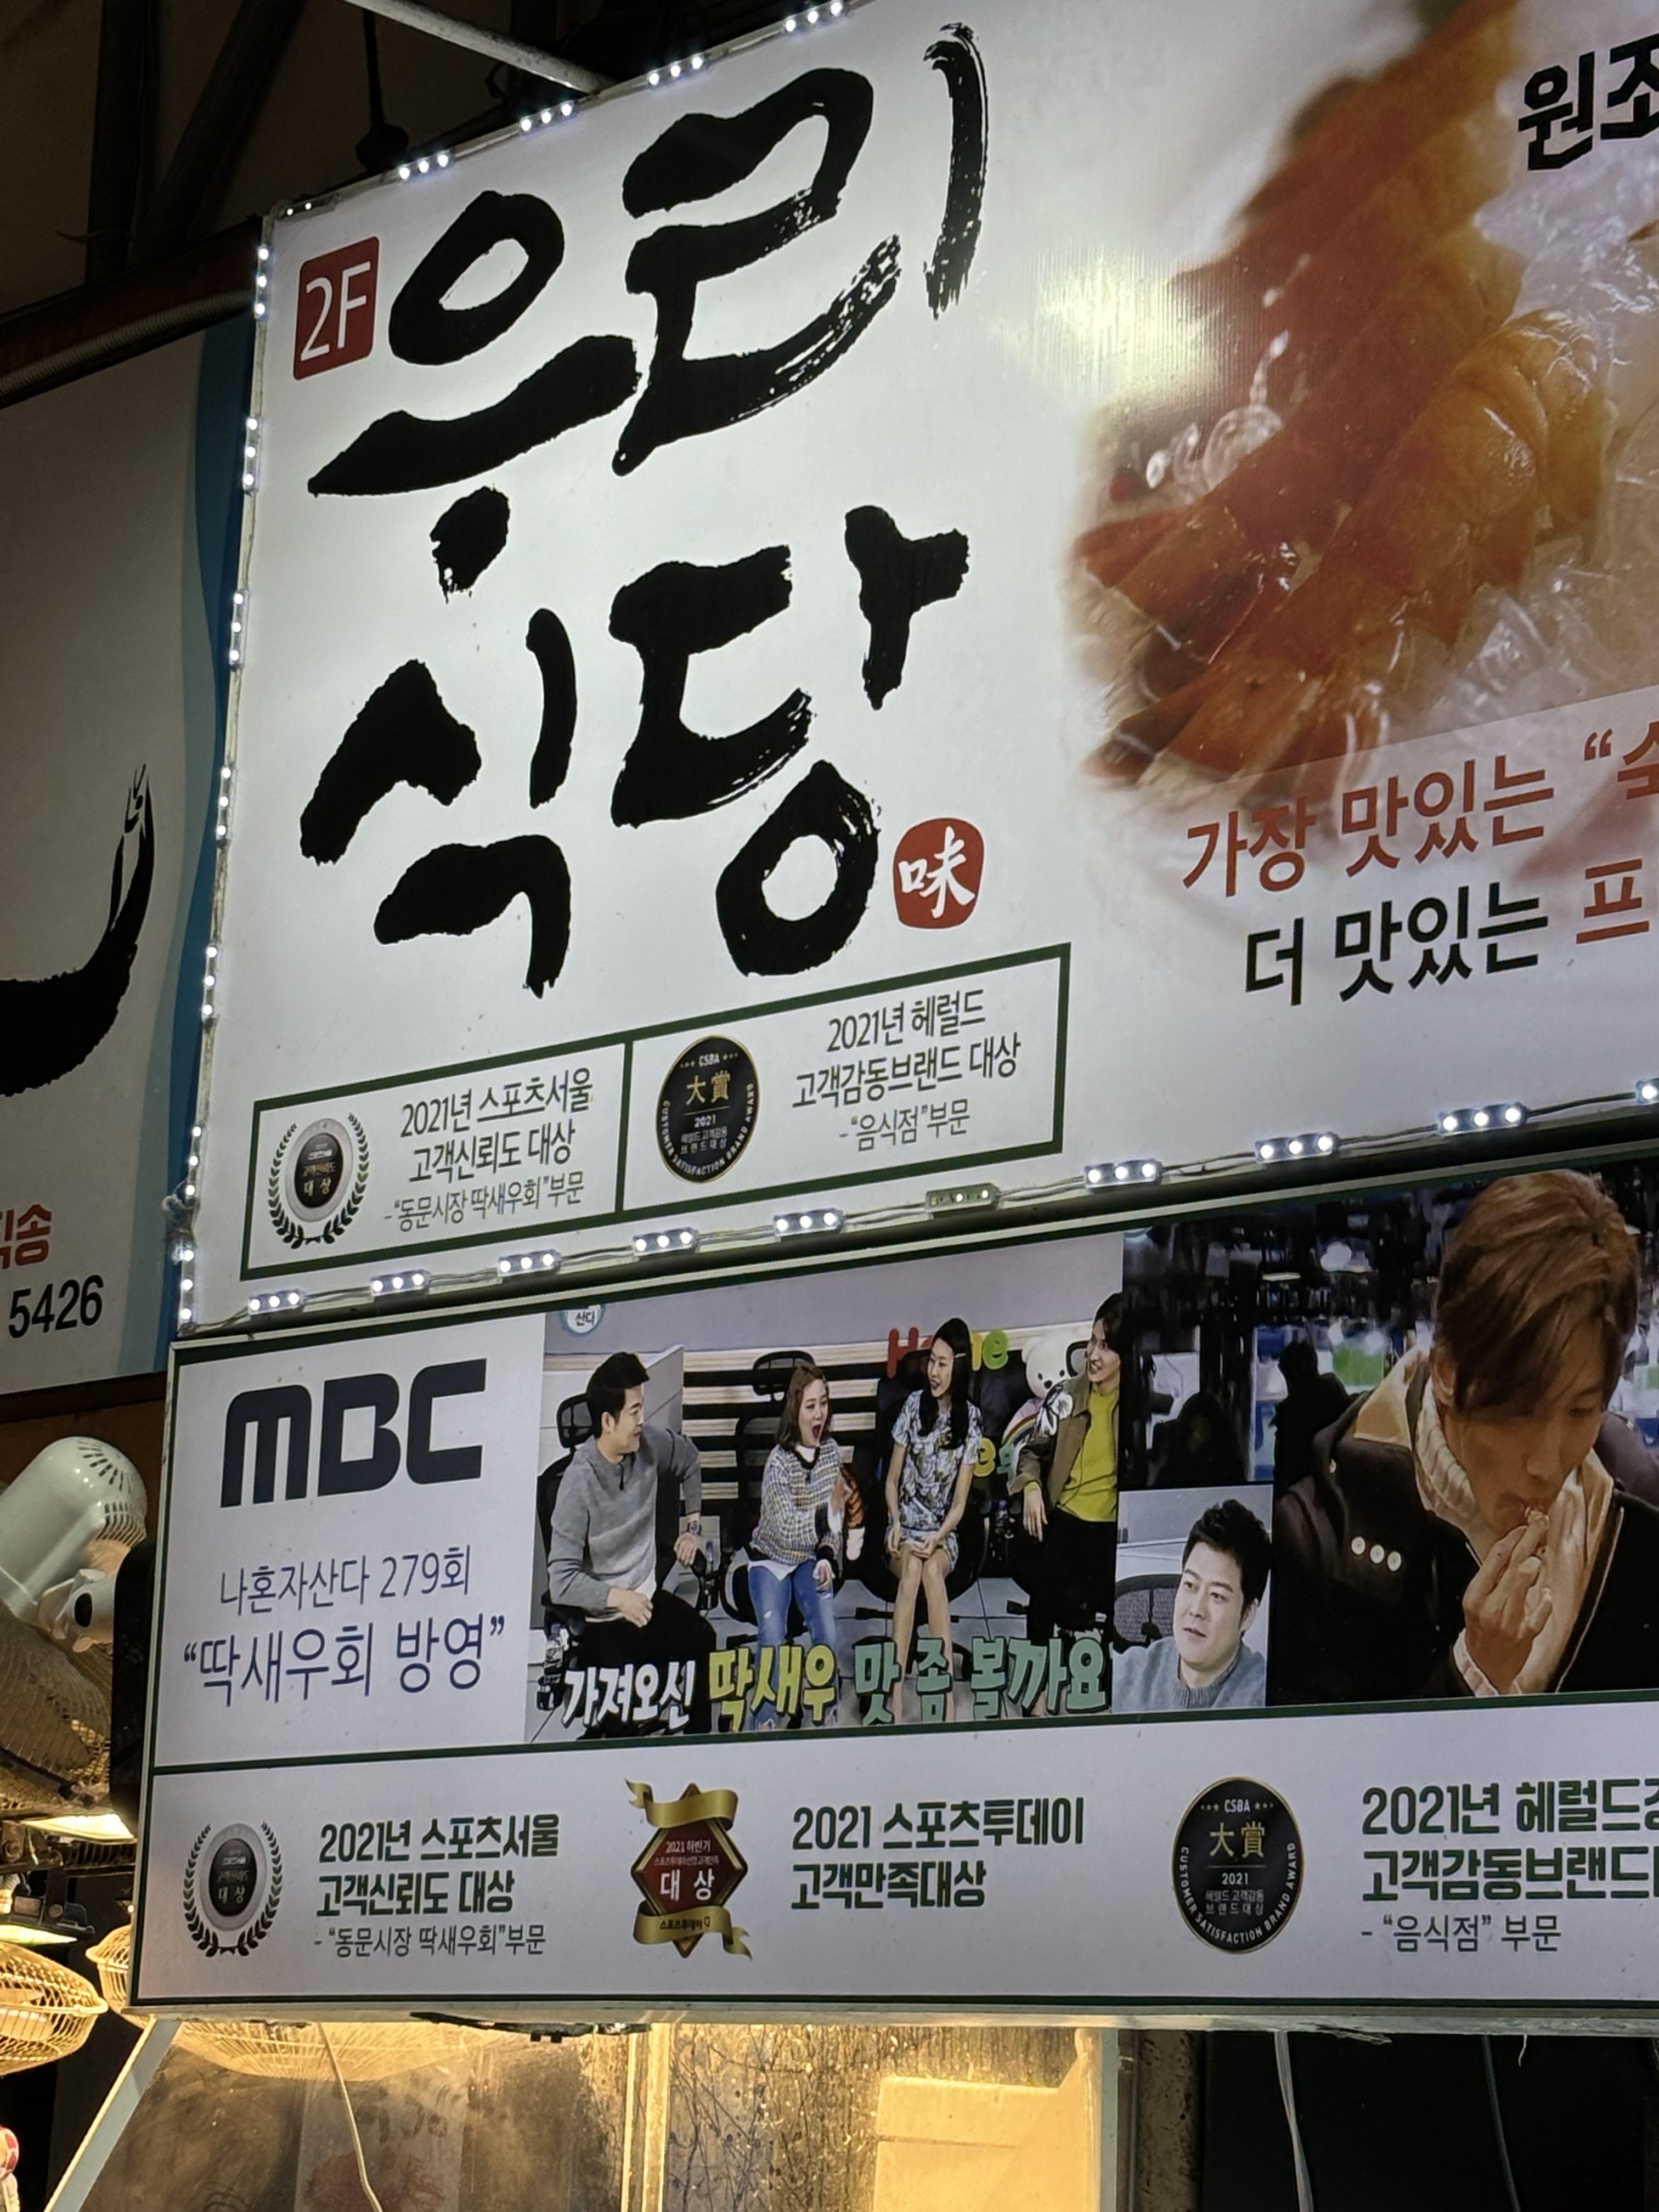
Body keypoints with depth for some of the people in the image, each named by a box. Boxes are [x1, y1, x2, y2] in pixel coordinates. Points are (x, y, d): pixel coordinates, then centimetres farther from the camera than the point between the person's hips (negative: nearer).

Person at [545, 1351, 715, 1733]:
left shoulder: (650, 1446, -1)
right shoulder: (578, 1483, -19)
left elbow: (689, 1460, 25)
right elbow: (561, 1581, -20)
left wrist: (692, 1526, 21)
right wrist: (617, 1598, -27)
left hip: (650, 1598, 6)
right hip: (602, 1620, -6)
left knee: (703, 1642, -21)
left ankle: (699, 1741, -1)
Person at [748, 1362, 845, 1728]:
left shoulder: (831, 1450, -7)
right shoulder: (779, 1463, -24)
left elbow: (832, 1518, 2)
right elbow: (786, 1530, -31)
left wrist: (827, 1557, -11)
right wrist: (828, 1512, -40)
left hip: (811, 1559, 4)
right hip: (771, 1561, -4)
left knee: (827, 1636, -16)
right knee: (773, 1642, -21)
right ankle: (766, 1718, -9)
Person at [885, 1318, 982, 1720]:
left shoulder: (969, 1419, 0)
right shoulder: (913, 1406, 1)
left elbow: (960, 1501, -1)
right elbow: (892, 1480, 6)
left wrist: (937, 1538, -18)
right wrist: (896, 1524, -11)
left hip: (942, 1533, 0)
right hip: (905, 1528, 0)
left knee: (931, 1567, -34)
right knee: (911, 1565, -34)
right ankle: (896, 1693, -42)